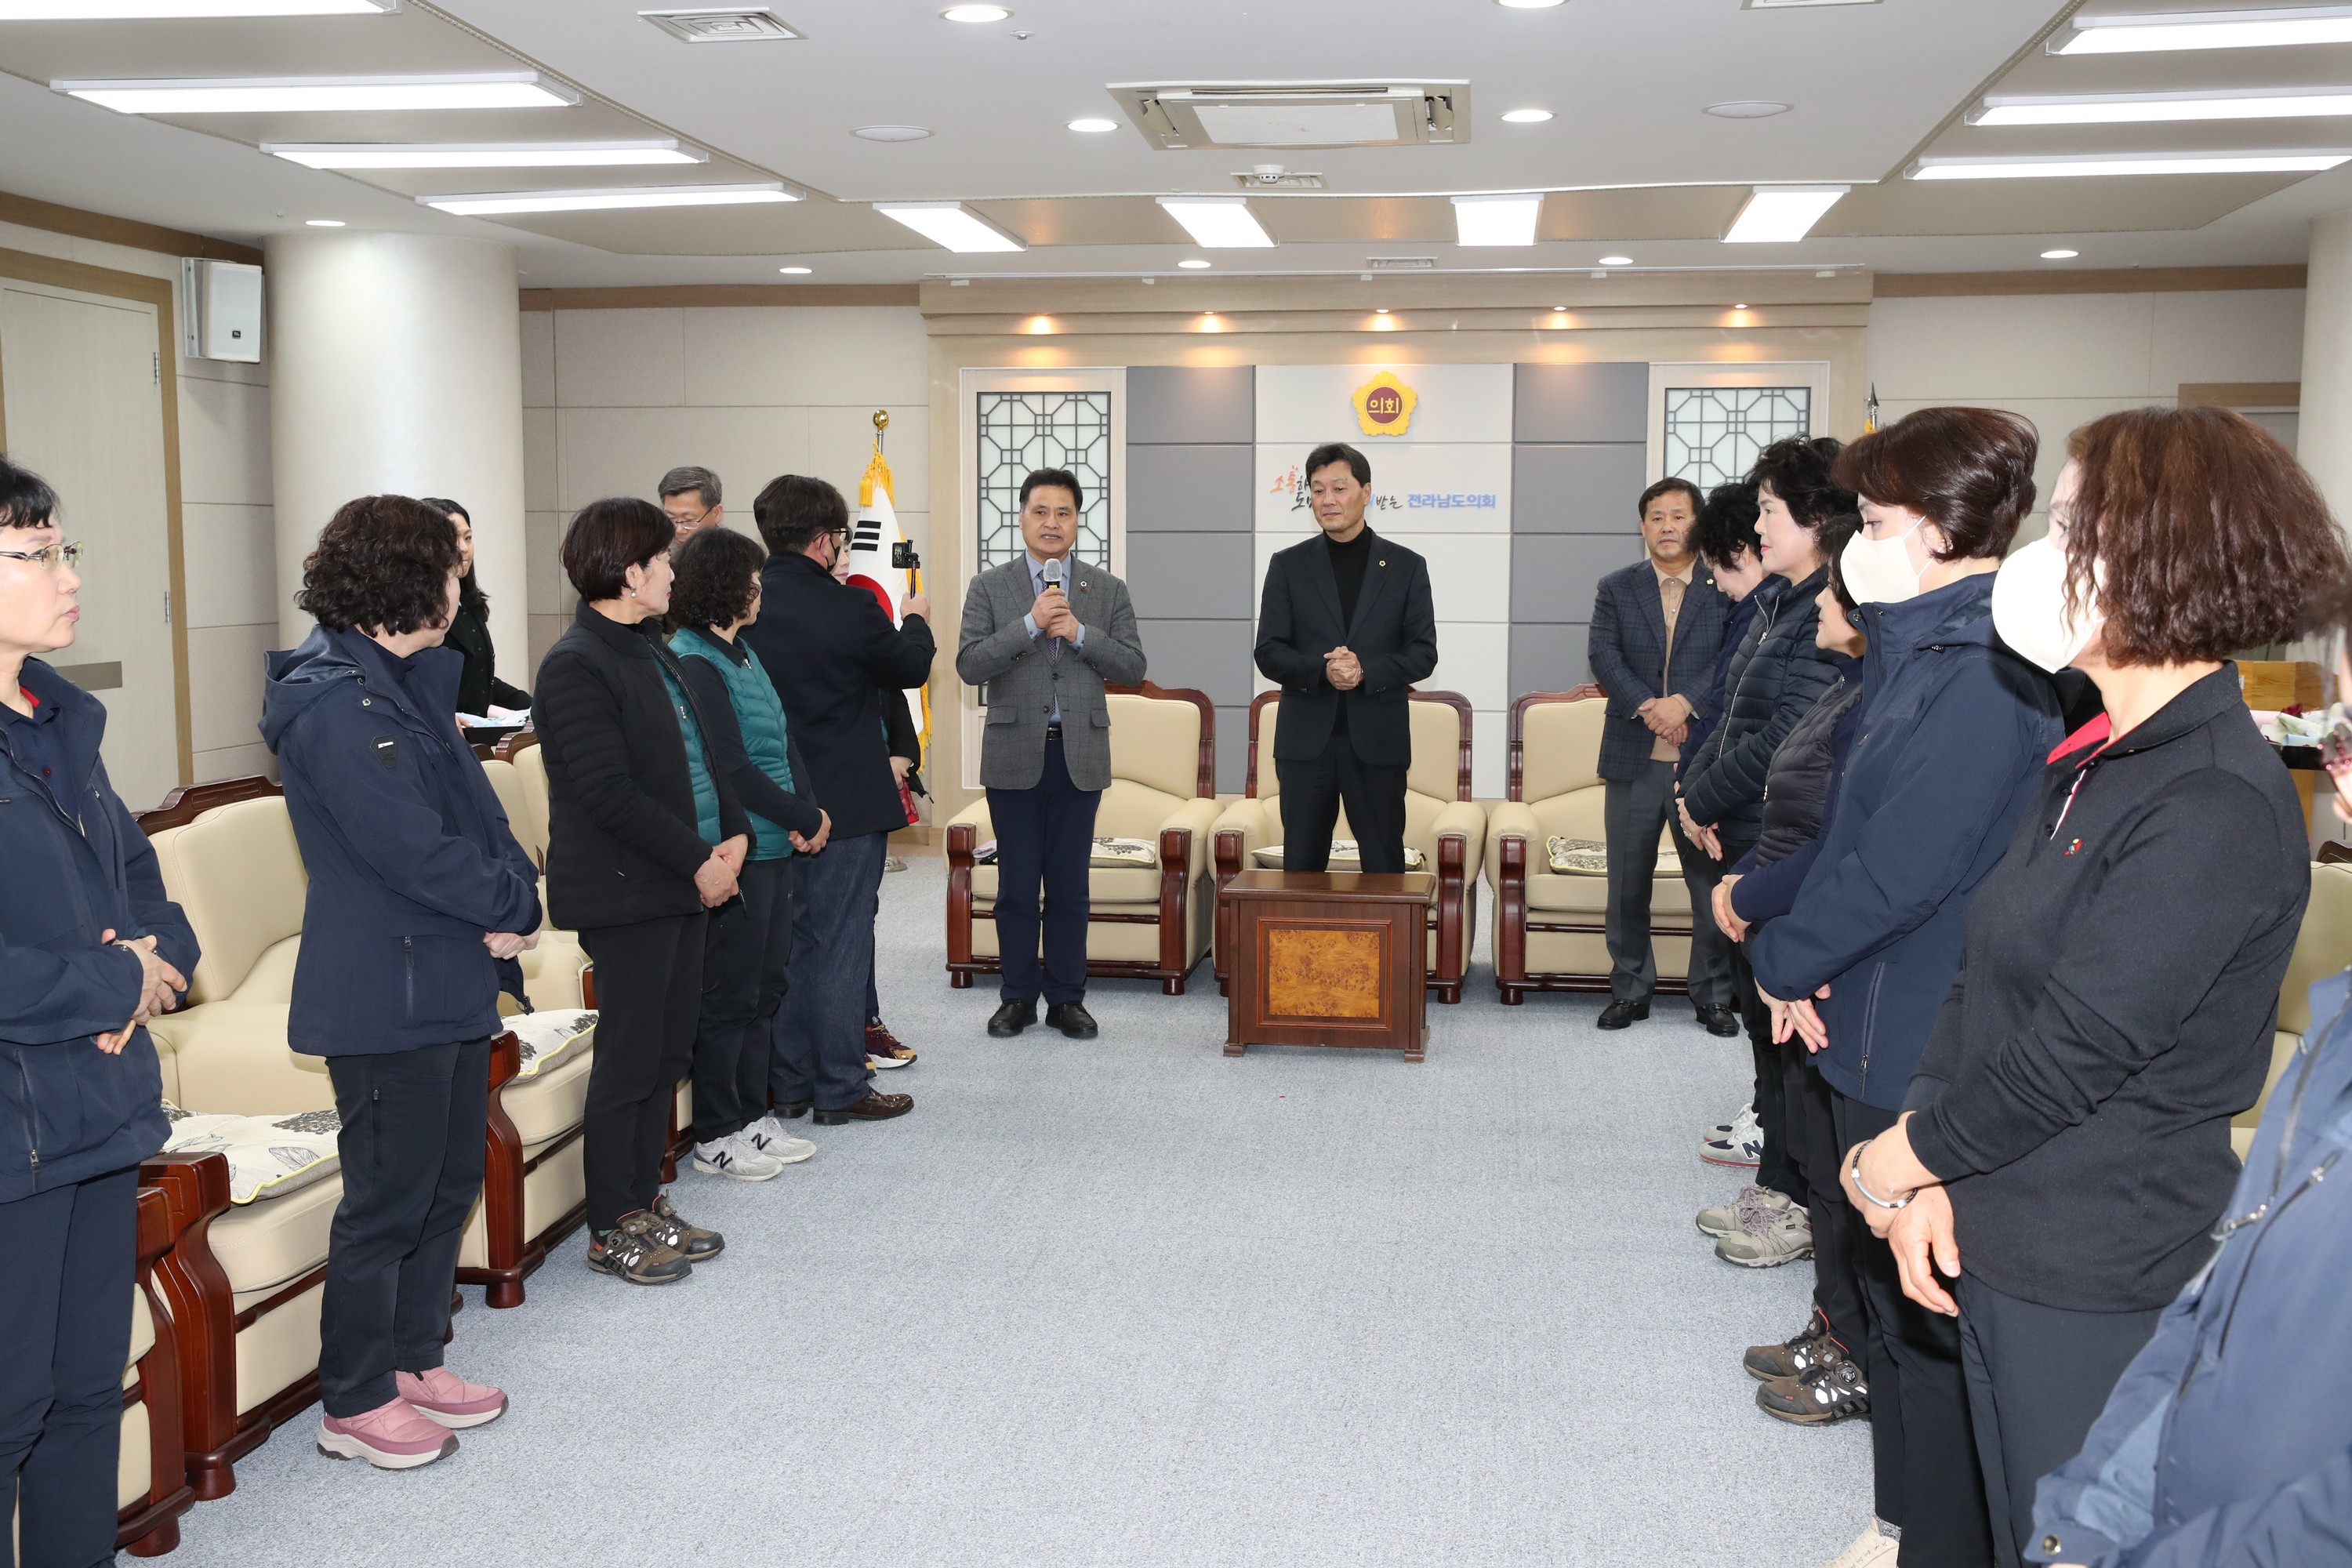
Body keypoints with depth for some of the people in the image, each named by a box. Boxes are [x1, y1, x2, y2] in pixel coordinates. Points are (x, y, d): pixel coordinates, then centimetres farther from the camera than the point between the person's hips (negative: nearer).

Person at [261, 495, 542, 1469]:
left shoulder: (408, 682, 13)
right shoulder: (336, 705, -19)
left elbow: (471, 808, 11)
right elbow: (413, 850, -24)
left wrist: (511, 896, -7)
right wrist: (516, 904, -11)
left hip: (450, 980, 10)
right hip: (385, 995, -10)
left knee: (451, 1181, 18)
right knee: (387, 1199, 1)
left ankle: (414, 1359, 33)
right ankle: (357, 1404, 16)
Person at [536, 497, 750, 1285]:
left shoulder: (654, 651, 15)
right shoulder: (577, 664, -14)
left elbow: (703, 750, 18)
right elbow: (611, 792, -20)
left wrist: (734, 834, 2)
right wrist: (698, 860, -17)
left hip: (686, 884, 9)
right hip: (625, 893, -9)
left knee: (667, 1053, 14)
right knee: (629, 1061, -1)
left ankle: (644, 1200, 26)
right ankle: (612, 1228, 11)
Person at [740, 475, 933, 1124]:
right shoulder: (848, 608, -16)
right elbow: (910, 668, 1)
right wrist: (917, 621, 21)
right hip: (846, 803, -6)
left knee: (785, 943, 15)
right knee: (840, 944, 3)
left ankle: (786, 1084, 23)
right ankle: (840, 1089, 10)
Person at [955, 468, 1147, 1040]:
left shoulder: (1108, 591, 7)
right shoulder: (989, 587, 2)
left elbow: (1133, 667, 1)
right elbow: (969, 665, -9)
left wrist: (1080, 633, -13)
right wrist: (1031, 623, -17)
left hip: (1079, 756, 1)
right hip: (1014, 756, -1)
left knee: (1069, 884, 6)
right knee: (1017, 884, 5)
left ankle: (1066, 998, 16)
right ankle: (1017, 997, 17)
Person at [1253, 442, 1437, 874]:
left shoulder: (1406, 567, 6)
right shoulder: (1288, 566, 7)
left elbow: (1423, 654, 1)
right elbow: (1268, 653, 2)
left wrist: (1366, 671, -16)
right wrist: (1321, 670, -18)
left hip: (1377, 742, -1)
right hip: (1306, 741, 1)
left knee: (1385, 867, 3)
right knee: (1301, 867, 5)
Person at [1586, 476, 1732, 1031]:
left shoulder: (1728, 589, 3)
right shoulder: (1616, 589, 8)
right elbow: (1603, 655, -4)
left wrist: (1685, 703, -22)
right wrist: (1647, 707, -18)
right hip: (1634, 759, 2)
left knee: (1713, 882, 4)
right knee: (1627, 884, 8)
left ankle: (1714, 995, 16)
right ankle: (1630, 990, 21)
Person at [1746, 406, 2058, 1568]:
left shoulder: (1986, 669, -23)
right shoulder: (1924, 647, 10)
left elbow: (1904, 865, -25)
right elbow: (1856, 823, 13)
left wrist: (1784, 958, -10)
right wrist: (1804, 960, 2)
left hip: (1929, 1053, -10)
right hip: (1881, 1028, 10)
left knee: (1926, 1310, 4)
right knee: (1894, 1284, 21)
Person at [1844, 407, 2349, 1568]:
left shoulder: (2220, 807, -22)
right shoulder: (2093, 764, 8)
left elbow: (2069, 1055, -23)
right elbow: (1981, 977, 7)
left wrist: (1896, 1162, -10)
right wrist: (1925, 1165, -5)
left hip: (2103, 1289, -8)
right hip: (1995, 1250, 8)